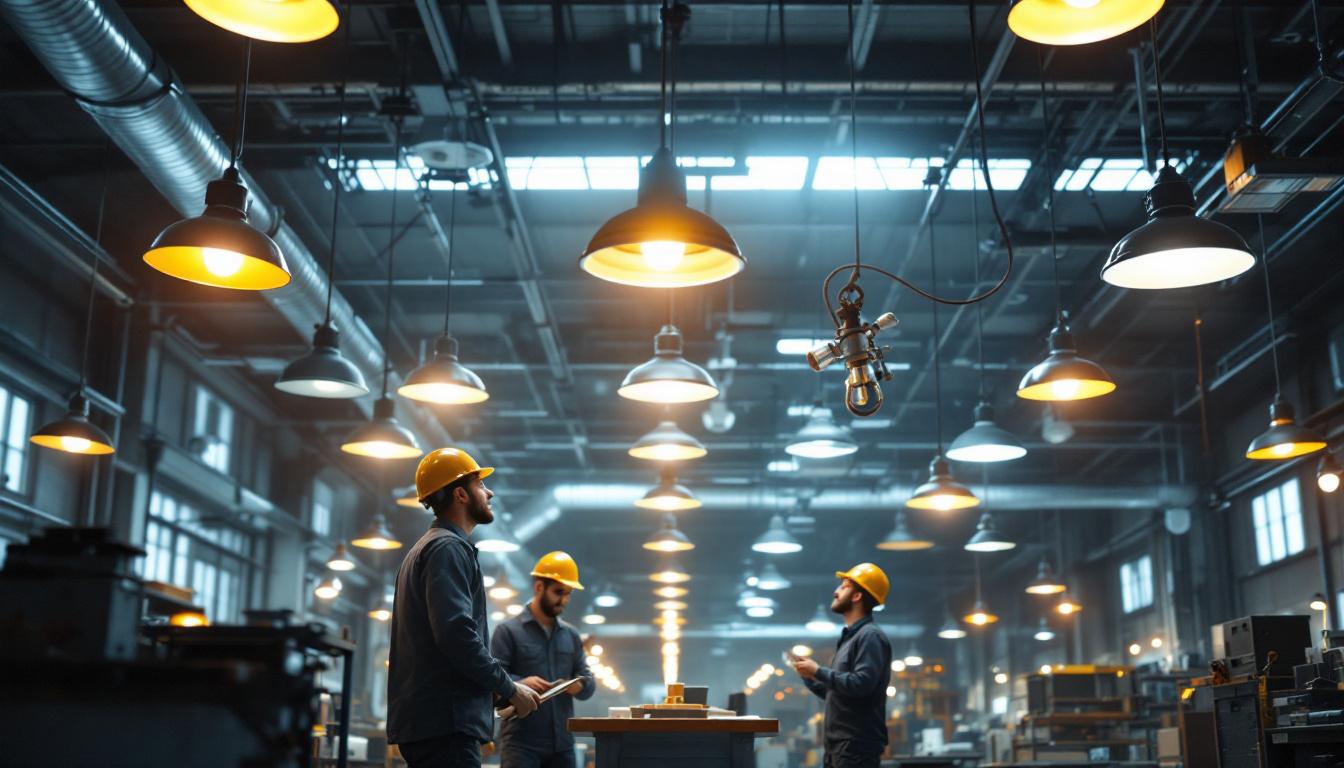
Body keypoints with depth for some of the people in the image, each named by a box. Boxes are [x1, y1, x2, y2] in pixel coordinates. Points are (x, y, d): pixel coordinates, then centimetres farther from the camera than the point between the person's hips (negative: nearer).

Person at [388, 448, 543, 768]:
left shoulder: (426, 548, 22)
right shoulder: (448, 548, -10)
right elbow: (456, 633, -22)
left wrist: (496, 687, 17)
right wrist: (509, 688, -13)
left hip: (424, 718, 11)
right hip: (445, 721, -10)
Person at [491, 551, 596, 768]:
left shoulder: (571, 634, 16)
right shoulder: (509, 631, -1)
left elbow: (589, 681, 16)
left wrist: (580, 685, -8)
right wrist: (520, 684, -27)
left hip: (562, 742, 6)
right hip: (521, 742, -6)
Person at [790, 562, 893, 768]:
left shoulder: (870, 636, -10)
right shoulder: (849, 637, 20)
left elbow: (862, 684, -24)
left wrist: (818, 671, -16)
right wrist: (809, 677, 10)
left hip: (858, 745, -10)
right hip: (838, 744, 10)